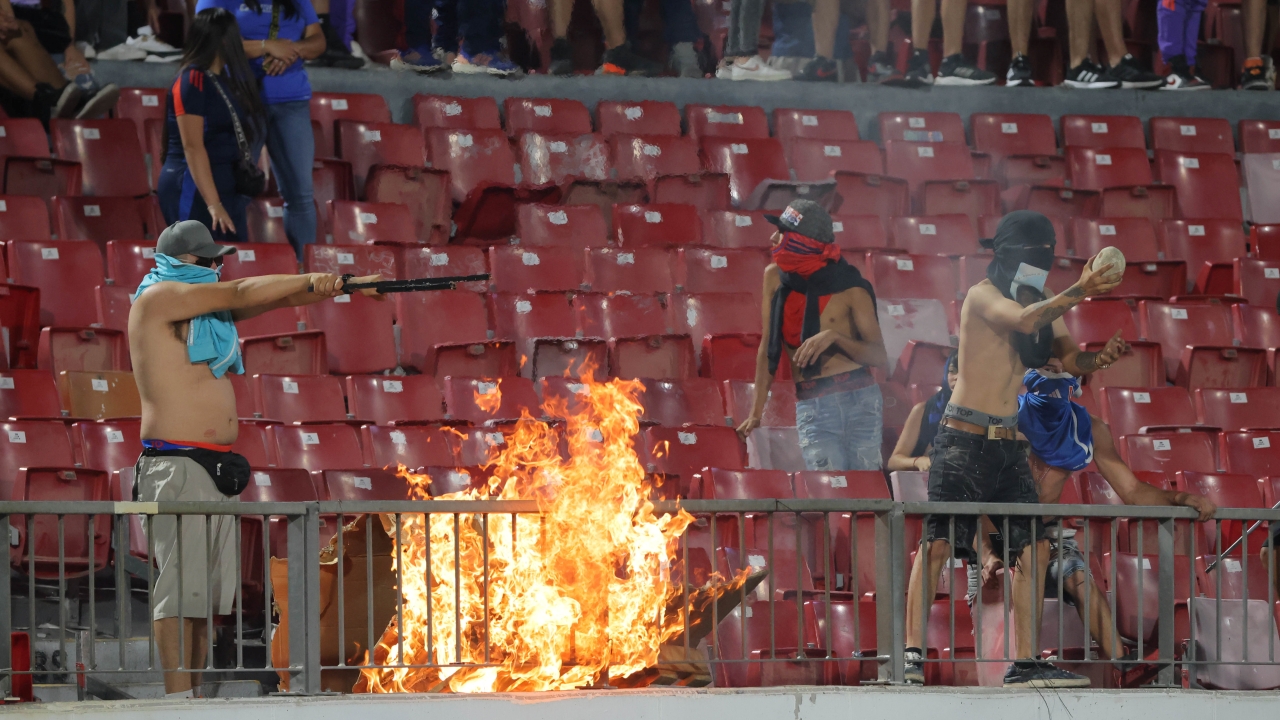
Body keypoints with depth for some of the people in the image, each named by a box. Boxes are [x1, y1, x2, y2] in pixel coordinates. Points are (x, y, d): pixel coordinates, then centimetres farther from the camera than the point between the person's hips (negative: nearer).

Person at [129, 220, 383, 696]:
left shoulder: (207, 305, 19)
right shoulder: (159, 298, -6)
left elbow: (272, 300, 14)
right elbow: (241, 294, -9)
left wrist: (341, 287, 4)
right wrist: (312, 280, 0)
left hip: (217, 468, 9)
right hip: (177, 467, -9)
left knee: (205, 591, 8)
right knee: (180, 587, -11)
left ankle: (194, 692, 10)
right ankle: (177, 698, -14)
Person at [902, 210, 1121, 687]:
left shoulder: (1031, 303, 18)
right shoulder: (982, 295, -5)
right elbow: (1024, 320, -25)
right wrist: (1077, 293, -31)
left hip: (1007, 445, 8)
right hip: (965, 438, -8)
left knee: (1034, 548, 2)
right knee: (938, 543, -13)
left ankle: (1025, 663, 5)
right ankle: (912, 651, -12)